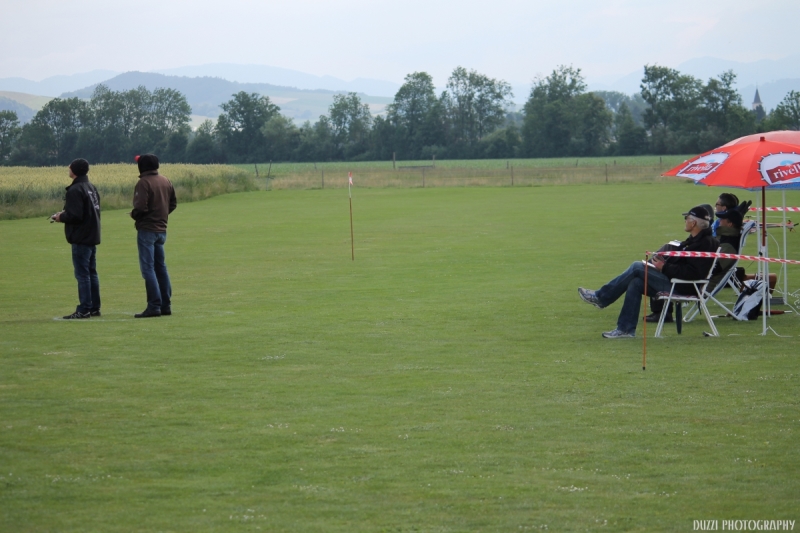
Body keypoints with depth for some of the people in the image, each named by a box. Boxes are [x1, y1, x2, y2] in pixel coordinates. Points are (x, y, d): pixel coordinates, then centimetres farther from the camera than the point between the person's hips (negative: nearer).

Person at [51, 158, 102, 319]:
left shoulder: (75, 190, -17)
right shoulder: (92, 188, 12)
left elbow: (74, 215, -23)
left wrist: (61, 217, -3)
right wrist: (64, 215, 17)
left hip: (81, 238, -9)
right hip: (92, 237, 9)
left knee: (82, 274, -7)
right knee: (91, 273, 14)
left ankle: (84, 310, -6)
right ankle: (94, 307, 18)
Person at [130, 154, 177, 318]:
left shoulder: (144, 183, -15)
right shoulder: (166, 182, 9)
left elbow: (140, 207, -22)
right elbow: (173, 203, 16)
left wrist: (134, 215, -3)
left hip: (147, 229, -8)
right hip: (162, 229, 8)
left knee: (148, 268, -6)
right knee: (161, 267, 15)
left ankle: (154, 306, -9)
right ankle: (166, 305, 16)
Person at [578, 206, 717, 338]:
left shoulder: (705, 243, -16)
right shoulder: (695, 239, 17)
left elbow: (691, 273, -25)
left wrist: (665, 268, -18)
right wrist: (666, 262, 3)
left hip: (681, 287, -10)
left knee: (637, 267, -13)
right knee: (635, 282, -3)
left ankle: (600, 297, -4)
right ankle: (625, 329, -3)